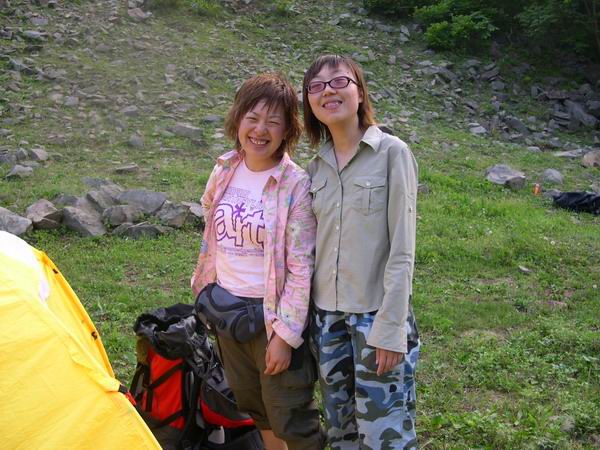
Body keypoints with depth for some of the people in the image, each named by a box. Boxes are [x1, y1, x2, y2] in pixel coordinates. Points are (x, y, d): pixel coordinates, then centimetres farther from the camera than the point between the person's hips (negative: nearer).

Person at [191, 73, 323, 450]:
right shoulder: (224, 172, 1)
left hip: (271, 315, -6)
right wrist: (205, 293, 16)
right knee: (253, 407, 21)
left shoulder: (295, 186, -17)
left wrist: (286, 333, -17)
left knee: (290, 418, 4)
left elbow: (301, 268, -17)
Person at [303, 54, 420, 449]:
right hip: (327, 316, 6)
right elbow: (315, 247, 11)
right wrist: (310, 317, 9)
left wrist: (390, 328, -16)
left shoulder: (392, 153, -9)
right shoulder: (316, 167, 7)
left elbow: (402, 249, -12)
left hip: (377, 314, -5)